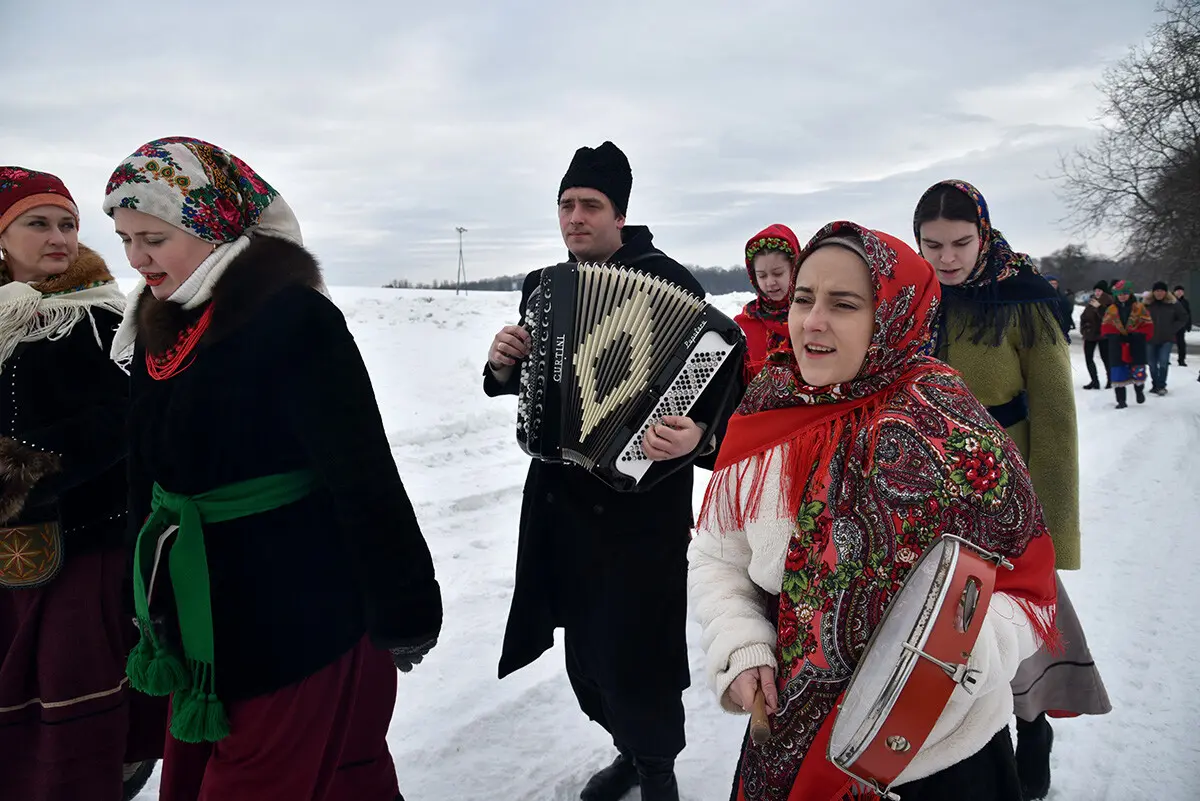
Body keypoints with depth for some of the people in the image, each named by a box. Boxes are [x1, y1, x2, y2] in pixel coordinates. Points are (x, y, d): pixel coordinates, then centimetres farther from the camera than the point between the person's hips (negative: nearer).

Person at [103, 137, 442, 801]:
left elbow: (365, 479, -20)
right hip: (200, 622, 8)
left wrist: (403, 616, -17)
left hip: (299, 619, -8)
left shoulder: (291, 317, -19)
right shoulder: (159, 323, 6)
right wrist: (152, 603, 18)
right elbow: (149, 478, 15)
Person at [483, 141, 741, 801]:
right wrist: (503, 366, -3)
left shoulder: (666, 280, -12)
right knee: (586, 650, 17)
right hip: (560, 500, 6)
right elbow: (524, 380, 19)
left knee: (635, 653, 1)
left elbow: (722, 378, -16)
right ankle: (631, 748, 43)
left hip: (642, 504, -6)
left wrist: (700, 435, -35)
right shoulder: (541, 287, 8)